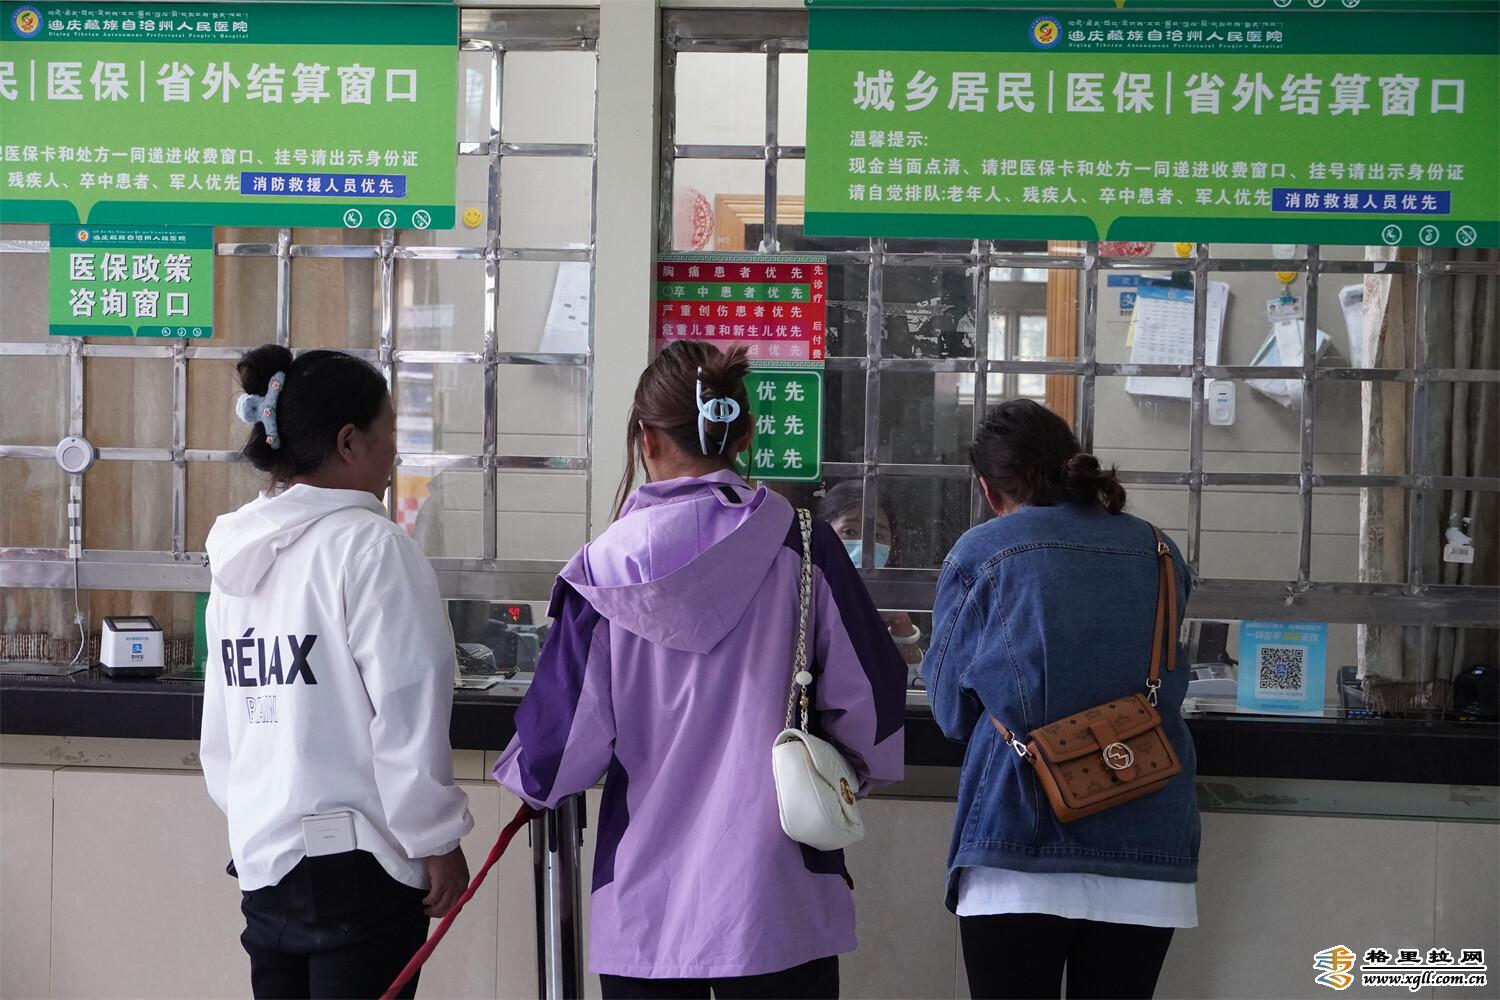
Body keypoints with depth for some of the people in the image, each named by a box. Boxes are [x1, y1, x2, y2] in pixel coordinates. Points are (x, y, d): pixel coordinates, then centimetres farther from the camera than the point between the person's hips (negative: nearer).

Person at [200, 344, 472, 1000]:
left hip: (261, 860, 8)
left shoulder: (238, 552, 10)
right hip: (356, 860, -7)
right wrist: (439, 841, -7)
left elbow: (221, 729, 16)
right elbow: (408, 714, -16)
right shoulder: (369, 545, -13)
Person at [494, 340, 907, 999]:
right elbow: (867, 696, -2)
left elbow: (566, 732, -3)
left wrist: (533, 782, 20)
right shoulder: (799, 545, -7)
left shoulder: (607, 567, -8)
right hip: (776, 896, 0)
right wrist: (848, 775, 19)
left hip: (645, 901, 0)